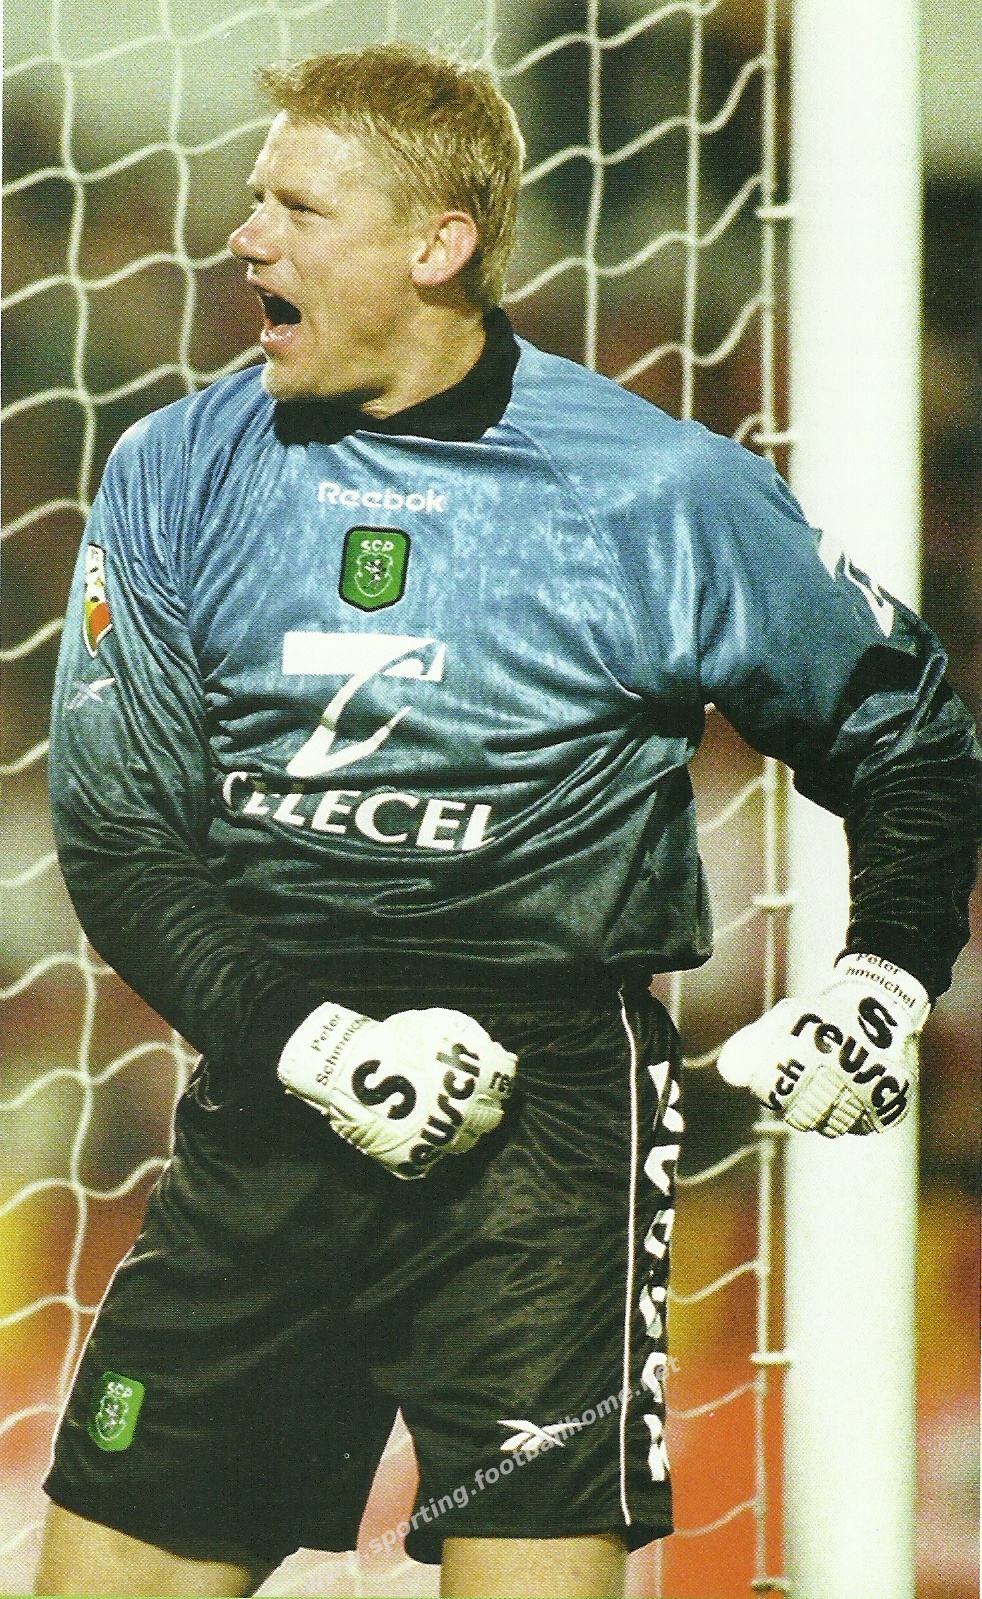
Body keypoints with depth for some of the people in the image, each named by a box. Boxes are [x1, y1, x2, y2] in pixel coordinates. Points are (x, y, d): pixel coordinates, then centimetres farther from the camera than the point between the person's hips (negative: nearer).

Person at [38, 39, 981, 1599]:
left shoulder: (664, 495, -2)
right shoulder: (176, 478, 4)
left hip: (551, 1108, -3)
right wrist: (310, 1044, -12)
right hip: (270, 1100, 3)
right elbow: (113, 832, 2)